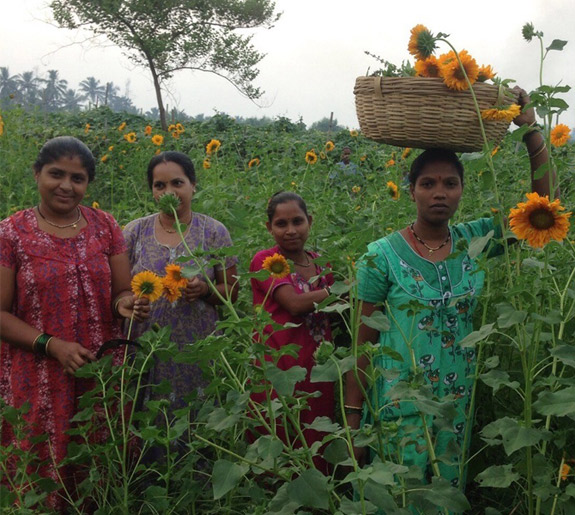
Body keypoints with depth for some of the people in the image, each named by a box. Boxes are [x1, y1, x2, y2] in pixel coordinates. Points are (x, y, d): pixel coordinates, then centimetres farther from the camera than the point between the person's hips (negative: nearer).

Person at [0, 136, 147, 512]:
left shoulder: (104, 226, 4)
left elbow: (123, 291, 8)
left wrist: (125, 304, -16)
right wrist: (53, 345, -17)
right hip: (40, 380, -2)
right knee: (46, 475, 5)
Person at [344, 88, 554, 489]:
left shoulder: (474, 241, 1)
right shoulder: (383, 256, -9)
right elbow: (365, 340, -5)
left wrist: (531, 130, -9)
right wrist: (353, 418, -5)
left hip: (459, 407, 3)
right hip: (400, 409, -3)